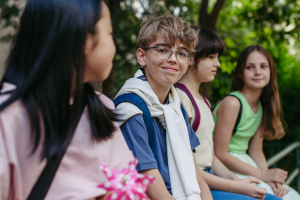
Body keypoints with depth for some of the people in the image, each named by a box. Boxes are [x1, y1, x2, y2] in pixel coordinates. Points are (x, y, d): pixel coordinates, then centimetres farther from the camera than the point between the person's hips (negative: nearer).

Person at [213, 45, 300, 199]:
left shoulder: (262, 107, 8)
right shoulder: (232, 103, -18)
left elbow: (256, 150, 10)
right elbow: (220, 154, -19)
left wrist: (270, 178, -8)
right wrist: (263, 174, -15)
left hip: (245, 165, 8)